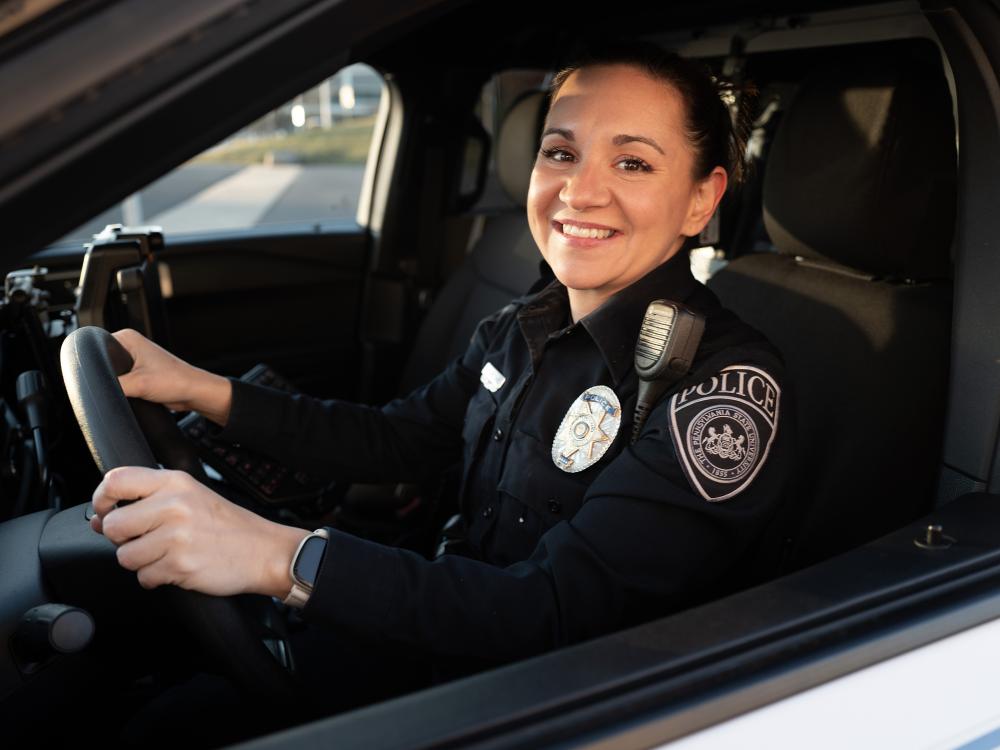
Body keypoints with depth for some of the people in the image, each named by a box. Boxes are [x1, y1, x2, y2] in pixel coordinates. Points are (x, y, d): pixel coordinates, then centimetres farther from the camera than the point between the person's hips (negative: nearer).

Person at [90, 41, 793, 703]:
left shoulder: (728, 387, -24)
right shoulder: (522, 329, 1)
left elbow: (557, 612, -31)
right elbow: (394, 442, 9)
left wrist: (281, 558, -40)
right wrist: (201, 389, -1)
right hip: (466, 630, 6)